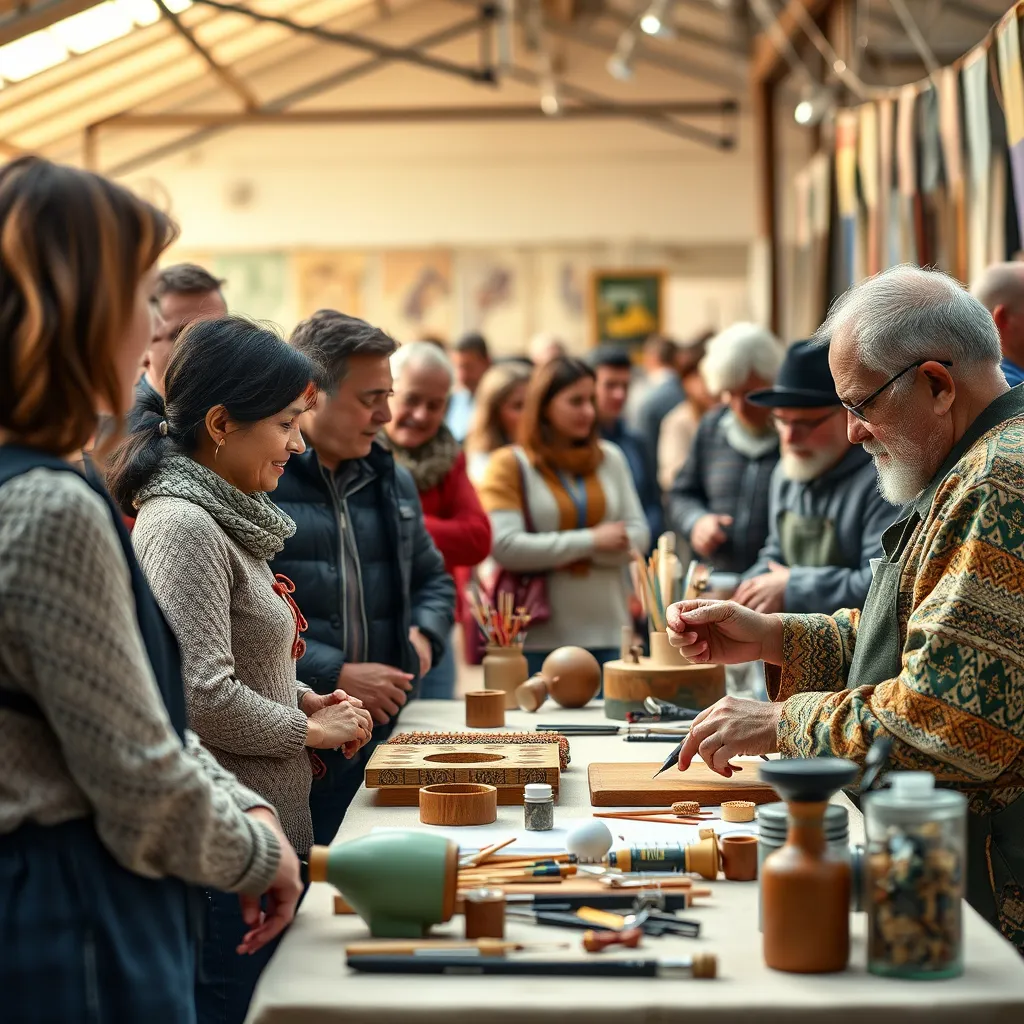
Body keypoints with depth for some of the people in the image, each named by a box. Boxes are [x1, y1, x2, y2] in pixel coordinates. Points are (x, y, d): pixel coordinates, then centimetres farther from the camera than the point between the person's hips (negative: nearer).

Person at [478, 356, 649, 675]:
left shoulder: (610, 458, 10)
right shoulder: (510, 465, 0)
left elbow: (637, 536, 5)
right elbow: (504, 547, -12)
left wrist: (564, 553, -10)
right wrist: (591, 541, -9)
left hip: (607, 633, 3)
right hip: (538, 638, -3)